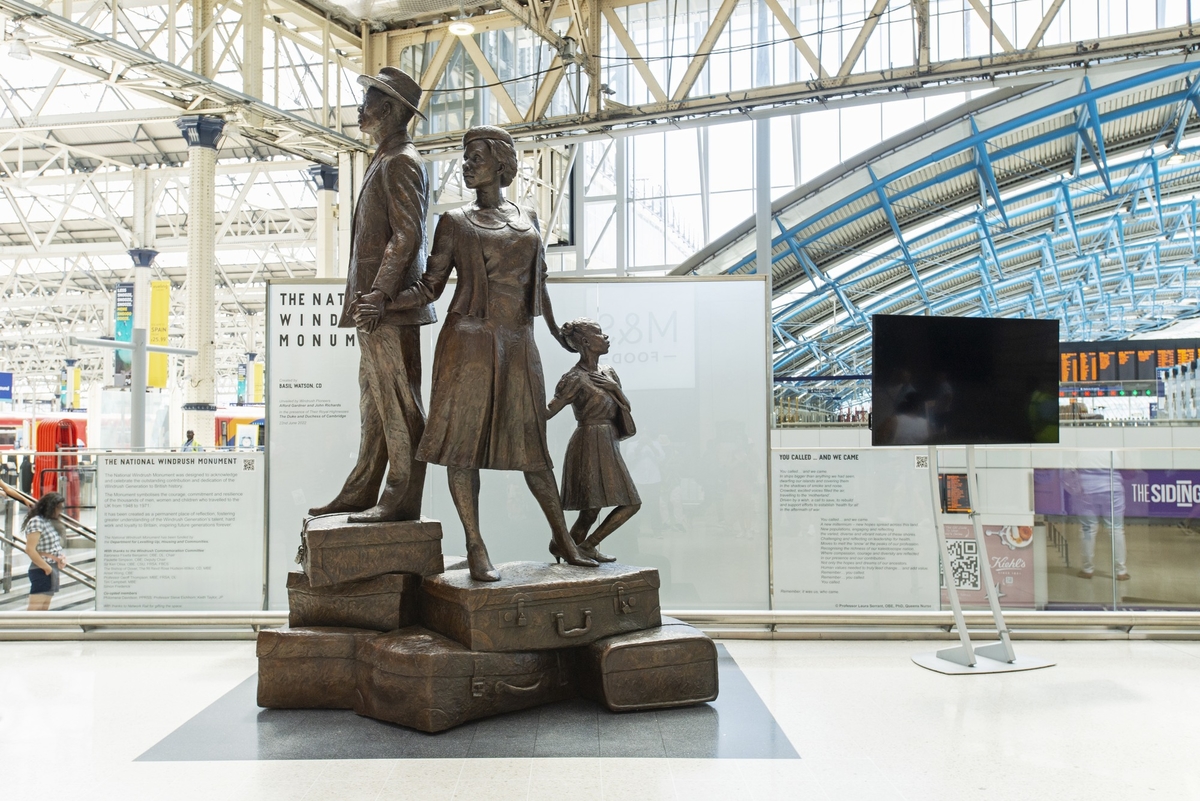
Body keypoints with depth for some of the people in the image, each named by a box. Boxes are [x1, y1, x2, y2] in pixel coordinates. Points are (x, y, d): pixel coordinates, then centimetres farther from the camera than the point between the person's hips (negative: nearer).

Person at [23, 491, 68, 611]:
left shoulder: (50, 522, 15)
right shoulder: (36, 522, -12)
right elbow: (30, 550, -20)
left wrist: (61, 558, 1)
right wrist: (47, 568, -15)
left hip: (51, 571, 10)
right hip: (41, 571, -10)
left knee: (43, 610, 12)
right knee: (34, 610, -11)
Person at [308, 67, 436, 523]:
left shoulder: (400, 162, -9)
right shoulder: (384, 161, 23)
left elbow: (407, 234, -19)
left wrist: (379, 295, -24)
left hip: (389, 306, -11)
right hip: (375, 306, 11)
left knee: (398, 401, -6)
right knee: (375, 401, 14)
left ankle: (402, 500, 0)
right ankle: (362, 493, 23)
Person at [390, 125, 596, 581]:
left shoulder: (527, 219, 16)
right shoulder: (455, 222, 6)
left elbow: (538, 283, 23)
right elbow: (430, 287, 2)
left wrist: (558, 334, 28)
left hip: (518, 345, 2)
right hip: (470, 339, -2)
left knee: (530, 442, 7)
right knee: (462, 440, -4)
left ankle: (562, 539, 17)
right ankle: (476, 548, 4)